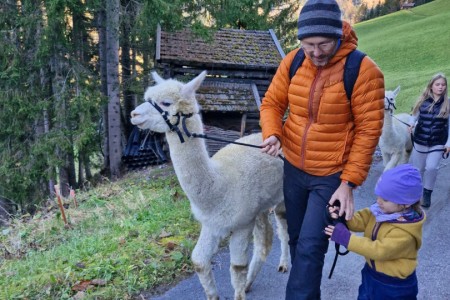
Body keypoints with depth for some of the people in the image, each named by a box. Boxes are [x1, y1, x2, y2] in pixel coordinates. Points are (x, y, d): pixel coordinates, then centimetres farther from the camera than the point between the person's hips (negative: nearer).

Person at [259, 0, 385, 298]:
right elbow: (272, 103, 3)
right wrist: (272, 133, -19)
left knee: (310, 248, -5)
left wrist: (349, 182, -16)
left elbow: (368, 131, -15)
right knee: (296, 239, 20)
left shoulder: (363, 70, -18)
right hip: (293, 169, 5)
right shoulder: (292, 62, -5)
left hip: (332, 176, -5)